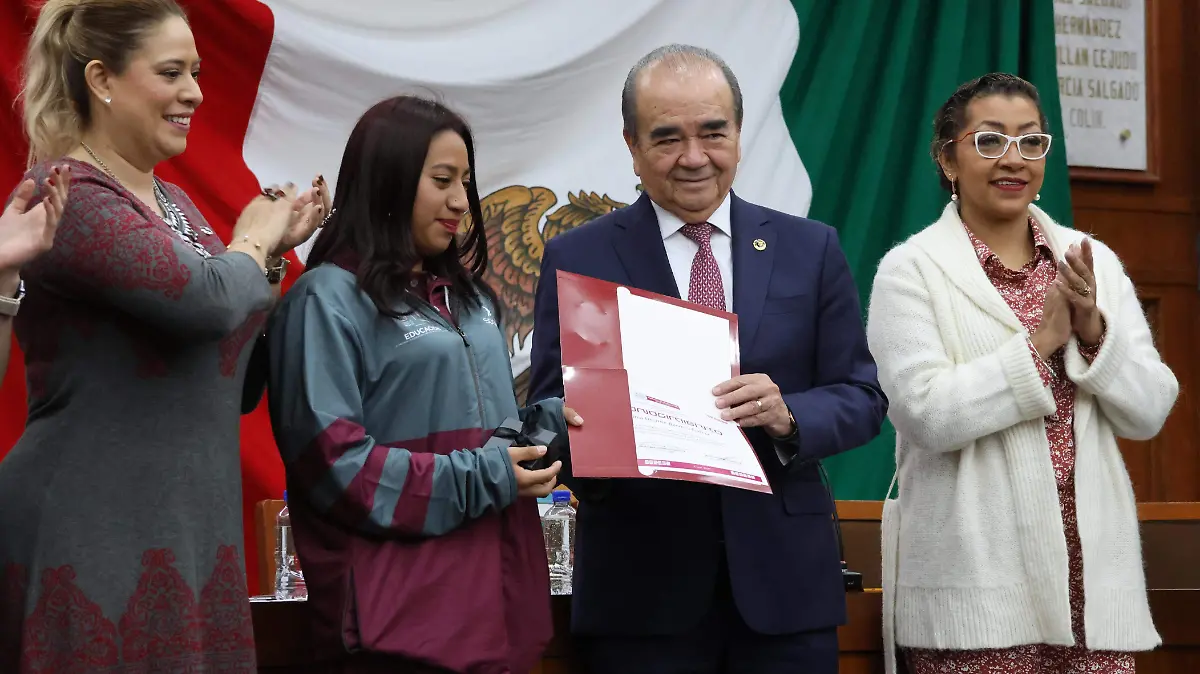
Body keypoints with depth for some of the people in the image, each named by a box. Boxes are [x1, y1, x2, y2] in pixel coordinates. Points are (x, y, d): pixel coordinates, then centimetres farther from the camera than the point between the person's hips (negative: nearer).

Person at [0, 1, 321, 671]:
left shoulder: (176, 204, 15)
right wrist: (251, 242, -3)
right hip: (93, 534, -8)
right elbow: (204, 300, -25)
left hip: (194, 527, 9)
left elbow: (225, 373, 21)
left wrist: (275, 250, 9)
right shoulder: (65, 197, -12)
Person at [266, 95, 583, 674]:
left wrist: (550, 422, 2)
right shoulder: (329, 299, -9)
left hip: (495, 590, 8)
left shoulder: (466, 294, 17)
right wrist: (477, 481, -17)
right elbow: (330, 461, -16)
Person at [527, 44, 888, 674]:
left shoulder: (811, 250, 8)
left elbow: (861, 398, 6)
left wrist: (788, 415, -14)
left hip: (783, 581, 2)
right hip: (641, 589, -1)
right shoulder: (577, 260, 3)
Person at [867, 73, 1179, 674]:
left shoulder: (1093, 261, 10)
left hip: (1094, 574, 4)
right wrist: (1041, 342, -12)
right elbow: (926, 414, -14)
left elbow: (1149, 414, 7)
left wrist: (1094, 331, -9)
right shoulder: (911, 269, -2)